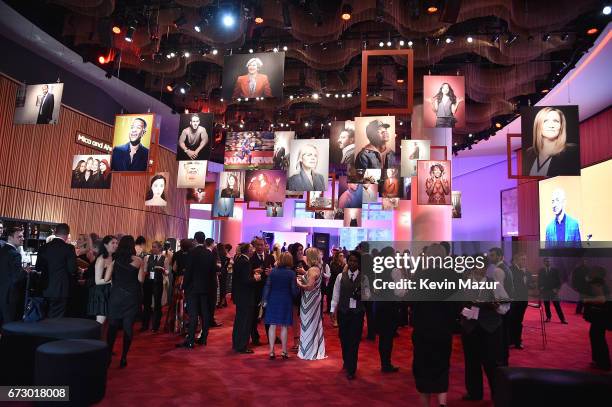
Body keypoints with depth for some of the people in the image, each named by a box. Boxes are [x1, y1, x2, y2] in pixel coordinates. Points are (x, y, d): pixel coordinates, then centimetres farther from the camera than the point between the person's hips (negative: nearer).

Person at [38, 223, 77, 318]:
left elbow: (38, 267, 8)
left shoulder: (44, 248, 4)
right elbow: (72, 269, -13)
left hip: (46, 290, 5)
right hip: (61, 290, -5)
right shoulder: (68, 248, -11)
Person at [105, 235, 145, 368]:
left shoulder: (115, 260, -1)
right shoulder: (138, 260, -6)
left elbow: (106, 279, -5)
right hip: (132, 297, -1)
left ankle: (108, 356, 12)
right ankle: (123, 358, 8)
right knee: (128, 327, 6)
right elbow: (141, 280, -8)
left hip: (116, 296, 1)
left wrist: (117, 276, 13)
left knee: (113, 326, 12)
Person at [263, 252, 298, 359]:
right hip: (286, 301, -1)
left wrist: (265, 300, 4)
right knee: (284, 327, 8)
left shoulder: (273, 271, -3)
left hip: (273, 301, 2)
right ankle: (284, 351, 14)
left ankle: (271, 351, 9)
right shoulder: (291, 273, -9)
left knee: (272, 326, 7)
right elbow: (294, 290, -9)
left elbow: (267, 286, -2)